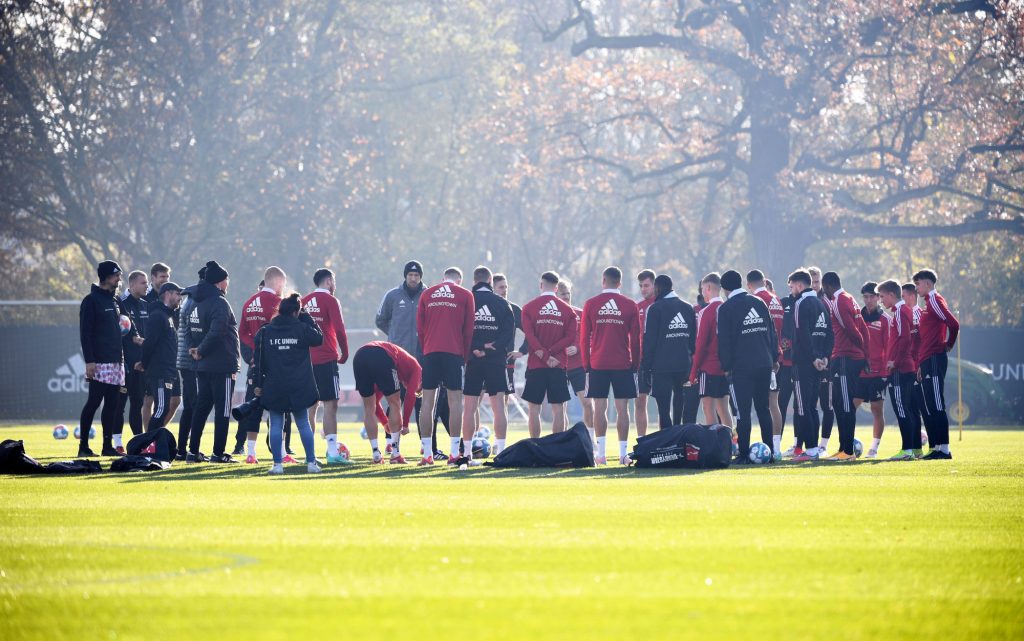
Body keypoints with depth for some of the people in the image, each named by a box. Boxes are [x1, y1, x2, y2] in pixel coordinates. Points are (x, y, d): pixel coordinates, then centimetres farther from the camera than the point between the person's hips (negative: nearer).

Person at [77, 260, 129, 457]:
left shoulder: (114, 301, 18)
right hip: (99, 363, -8)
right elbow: (85, 333, -11)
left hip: (115, 362, 8)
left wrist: (121, 358, 17)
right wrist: (89, 361, -18)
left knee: (112, 404, 5)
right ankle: (83, 446, -5)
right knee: (94, 402, -9)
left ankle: (108, 444, 9)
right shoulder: (91, 300, -6)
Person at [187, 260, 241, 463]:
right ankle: (218, 453, -3)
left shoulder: (200, 303, 13)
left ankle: (193, 451, 12)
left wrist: (198, 349, 5)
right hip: (222, 366, -8)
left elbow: (194, 331, 16)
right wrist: (201, 351, -13)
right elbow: (216, 332, -25)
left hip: (203, 367, 8)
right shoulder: (220, 303, -14)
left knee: (201, 407, 12)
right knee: (223, 409, -3)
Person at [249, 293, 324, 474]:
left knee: (276, 425, 4)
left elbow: (258, 360, 2)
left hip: (274, 388, 0)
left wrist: (258, 384, 9)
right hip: (299, 388, 0)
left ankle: (278, 464, 0)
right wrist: (305, 317, 15)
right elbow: (318, 338, 13)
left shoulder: (264, 332, 1)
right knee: (303, 424, 8)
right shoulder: (302, 329, -5)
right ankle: (311, 462, 8)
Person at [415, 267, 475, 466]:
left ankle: (427, 454, 1)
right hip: (454, 352, -2)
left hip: (430, 352, 2)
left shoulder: (427, 294, 11)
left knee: (428, 401, 4)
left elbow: (420, 327, 9)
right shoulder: (465, 295, 6)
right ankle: (455, 453, -5)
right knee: (455, 400, 0)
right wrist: (465, 356, 11)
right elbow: (469, 329, 4)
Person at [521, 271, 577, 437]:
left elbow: (529, 336, -9)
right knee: (558, 408, 3)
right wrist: (551, 353, -6)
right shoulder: (567, 309, 6)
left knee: (534, 408, 4)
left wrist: (544, 355, -8)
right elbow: (570, 337, -2)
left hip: (535, 366, -1)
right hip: (559, 366, 1)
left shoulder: (529, 308, 1)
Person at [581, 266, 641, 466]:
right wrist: (635, 364, 11)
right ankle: (623, 453, -2)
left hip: (597, 364, 0)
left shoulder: (590, 304, 1)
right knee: (622, 408, 1)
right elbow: (636, 338, 3)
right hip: (623, 364, 0)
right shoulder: (630, 306, 1)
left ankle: (601, 453, -1)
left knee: (600, 407, 3)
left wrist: (586, 363, 10)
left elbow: (584, 338, 3)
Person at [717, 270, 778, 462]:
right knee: (763, 409, 12)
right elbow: (772, 331, 13)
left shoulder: (726, 308, -5)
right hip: (765, 364, 5)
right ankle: (769, 452, 12)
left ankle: (743, 454, -4)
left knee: (743, 412, -2)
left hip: (741, 367, -5)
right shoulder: (759, 303, 11)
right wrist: (774, 358, 18)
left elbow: (724, 340, -6)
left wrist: (726, 366, 1)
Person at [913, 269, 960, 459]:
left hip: (934, 360, -10)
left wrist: (949, 345, -3)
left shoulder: (935, 301, -9)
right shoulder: (929, 302, 21)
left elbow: (953, 324, -20)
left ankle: (944, 448, -11)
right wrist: (921, 364, 19)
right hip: (927, 361, 10)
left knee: (936, 406, -10)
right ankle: (936, 448, 12)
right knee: (928, 407, 10)